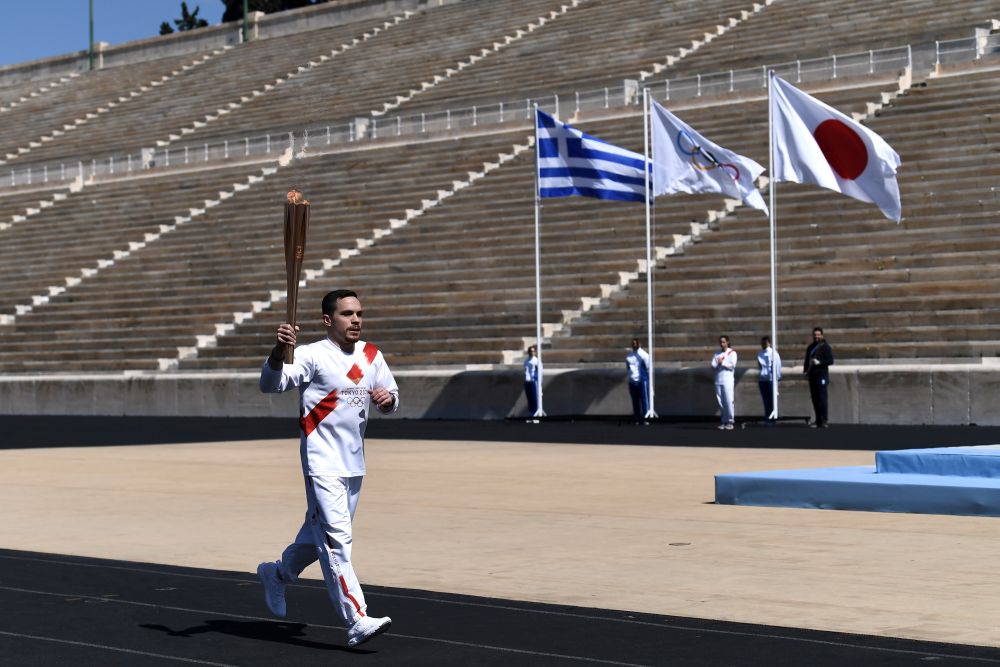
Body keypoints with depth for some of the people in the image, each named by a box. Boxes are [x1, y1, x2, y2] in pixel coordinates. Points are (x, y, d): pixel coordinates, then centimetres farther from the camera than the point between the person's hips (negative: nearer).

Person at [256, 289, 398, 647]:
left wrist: (387, 398, -6)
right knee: (336, 539, -13)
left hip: (355, 464, 7)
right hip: (322, 463, -7)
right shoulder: (312, 355, -11)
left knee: (319, 533, 20)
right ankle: (357, 621, -16)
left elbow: (391, 398, 18)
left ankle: (276, 574, 45)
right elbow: (271, 383, -23)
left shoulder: (371, 355, 9)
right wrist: (278, 351, -42)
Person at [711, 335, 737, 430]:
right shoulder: (717, 354, 17)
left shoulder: (732, 353, 4)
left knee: (729, 401, -10)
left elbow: (732, 365, -8)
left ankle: (730, 422, -8)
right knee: (720, 402, 3)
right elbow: (713, 365, 8)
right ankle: (723, 422, 7)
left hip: (728, 380, -5)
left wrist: (722, 362, -4)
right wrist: (718, 363, -9)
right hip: (718, 380, 5)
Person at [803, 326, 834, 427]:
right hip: (812, 375, 7)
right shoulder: (810, 347, 19)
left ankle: (824, 421, -12)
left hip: (822, 374, -7)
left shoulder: (825, 347, -1)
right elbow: (807, 361, 27)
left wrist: (819, 362, -19)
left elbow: (830, 361, -8)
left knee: (822, 398, -11)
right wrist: (805, 370, 12)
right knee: (814, 398, 6)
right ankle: (818, 420, 11)